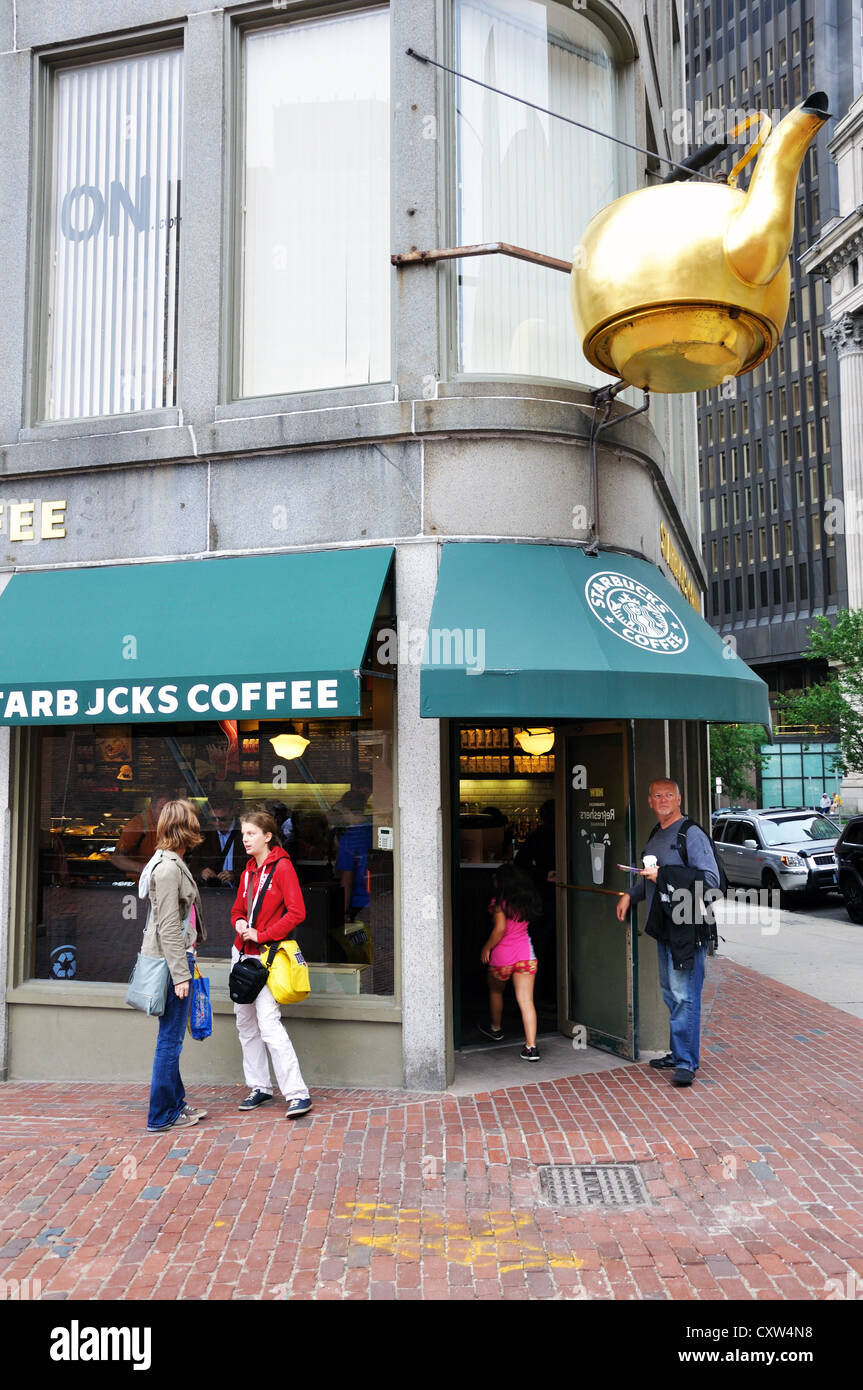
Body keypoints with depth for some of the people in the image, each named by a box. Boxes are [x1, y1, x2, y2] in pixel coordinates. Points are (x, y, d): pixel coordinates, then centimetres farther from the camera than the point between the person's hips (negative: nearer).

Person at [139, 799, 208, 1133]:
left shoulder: (172, 863, 14)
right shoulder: (169, 867, -17)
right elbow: (167, 926, -20)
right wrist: (180, 974, -19)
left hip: (177, 956, 10)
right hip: (171, 959, -10)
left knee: (172, 1037, 16)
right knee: (170, 1038, -1)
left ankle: (175, 1103, 27)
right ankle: (162, 1115, 9)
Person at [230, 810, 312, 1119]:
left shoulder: (281, 867, -11)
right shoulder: (248, 870, 12)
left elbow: (296, 913, -17)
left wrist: (261, 934, -16)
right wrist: (239, 922, 0)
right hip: (242, 953, 8)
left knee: (269, 1023, -14)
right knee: (245, 1022, 11)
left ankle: (298, 1094, -10)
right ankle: (259, 1087, 23)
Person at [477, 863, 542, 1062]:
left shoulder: (499, 902, -13)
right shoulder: (527, 900, 5)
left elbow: (500, 929, -18)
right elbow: (526, 923, 9)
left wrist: (487, 948, -7)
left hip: (502, 956, -4)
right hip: (525, 953, 4)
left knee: (495, 991, 24)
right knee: (526, 1001, 1)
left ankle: (496, 1029, 44)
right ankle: (531, 1047, -6)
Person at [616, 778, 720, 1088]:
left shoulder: (692, 835, -9)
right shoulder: (655, 836, 17)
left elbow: (710, 879, -18)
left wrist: (663, 875, -19)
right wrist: (630, 895, 17)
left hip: (687, 927, -8)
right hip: (663, 926, 9)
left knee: (684, 995, -8)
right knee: (670, 993, 14)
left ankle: (686, 1062, -3)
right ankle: (678, 1053, 24)